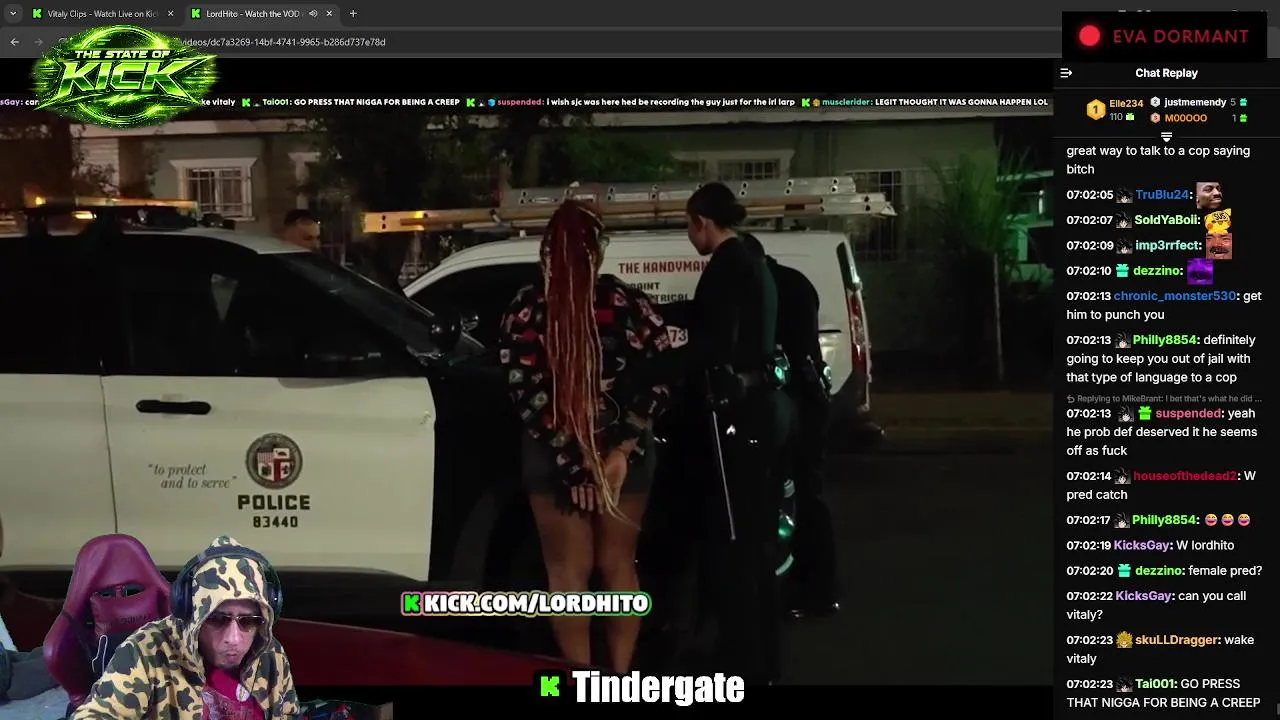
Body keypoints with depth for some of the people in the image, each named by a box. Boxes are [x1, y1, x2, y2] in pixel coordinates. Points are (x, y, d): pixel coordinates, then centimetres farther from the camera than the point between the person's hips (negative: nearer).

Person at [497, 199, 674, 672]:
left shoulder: (525, 311, -6)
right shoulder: (629, 304, -5)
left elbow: (525, 393, -11)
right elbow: (660, 382, -10)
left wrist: (572, 458, -11)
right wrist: (621, 449, -11)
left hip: (554, 456, -1)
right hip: (624, 452, 2)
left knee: (569, 570, 7)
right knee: (618, 565, 15)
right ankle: (621, 676, 19)